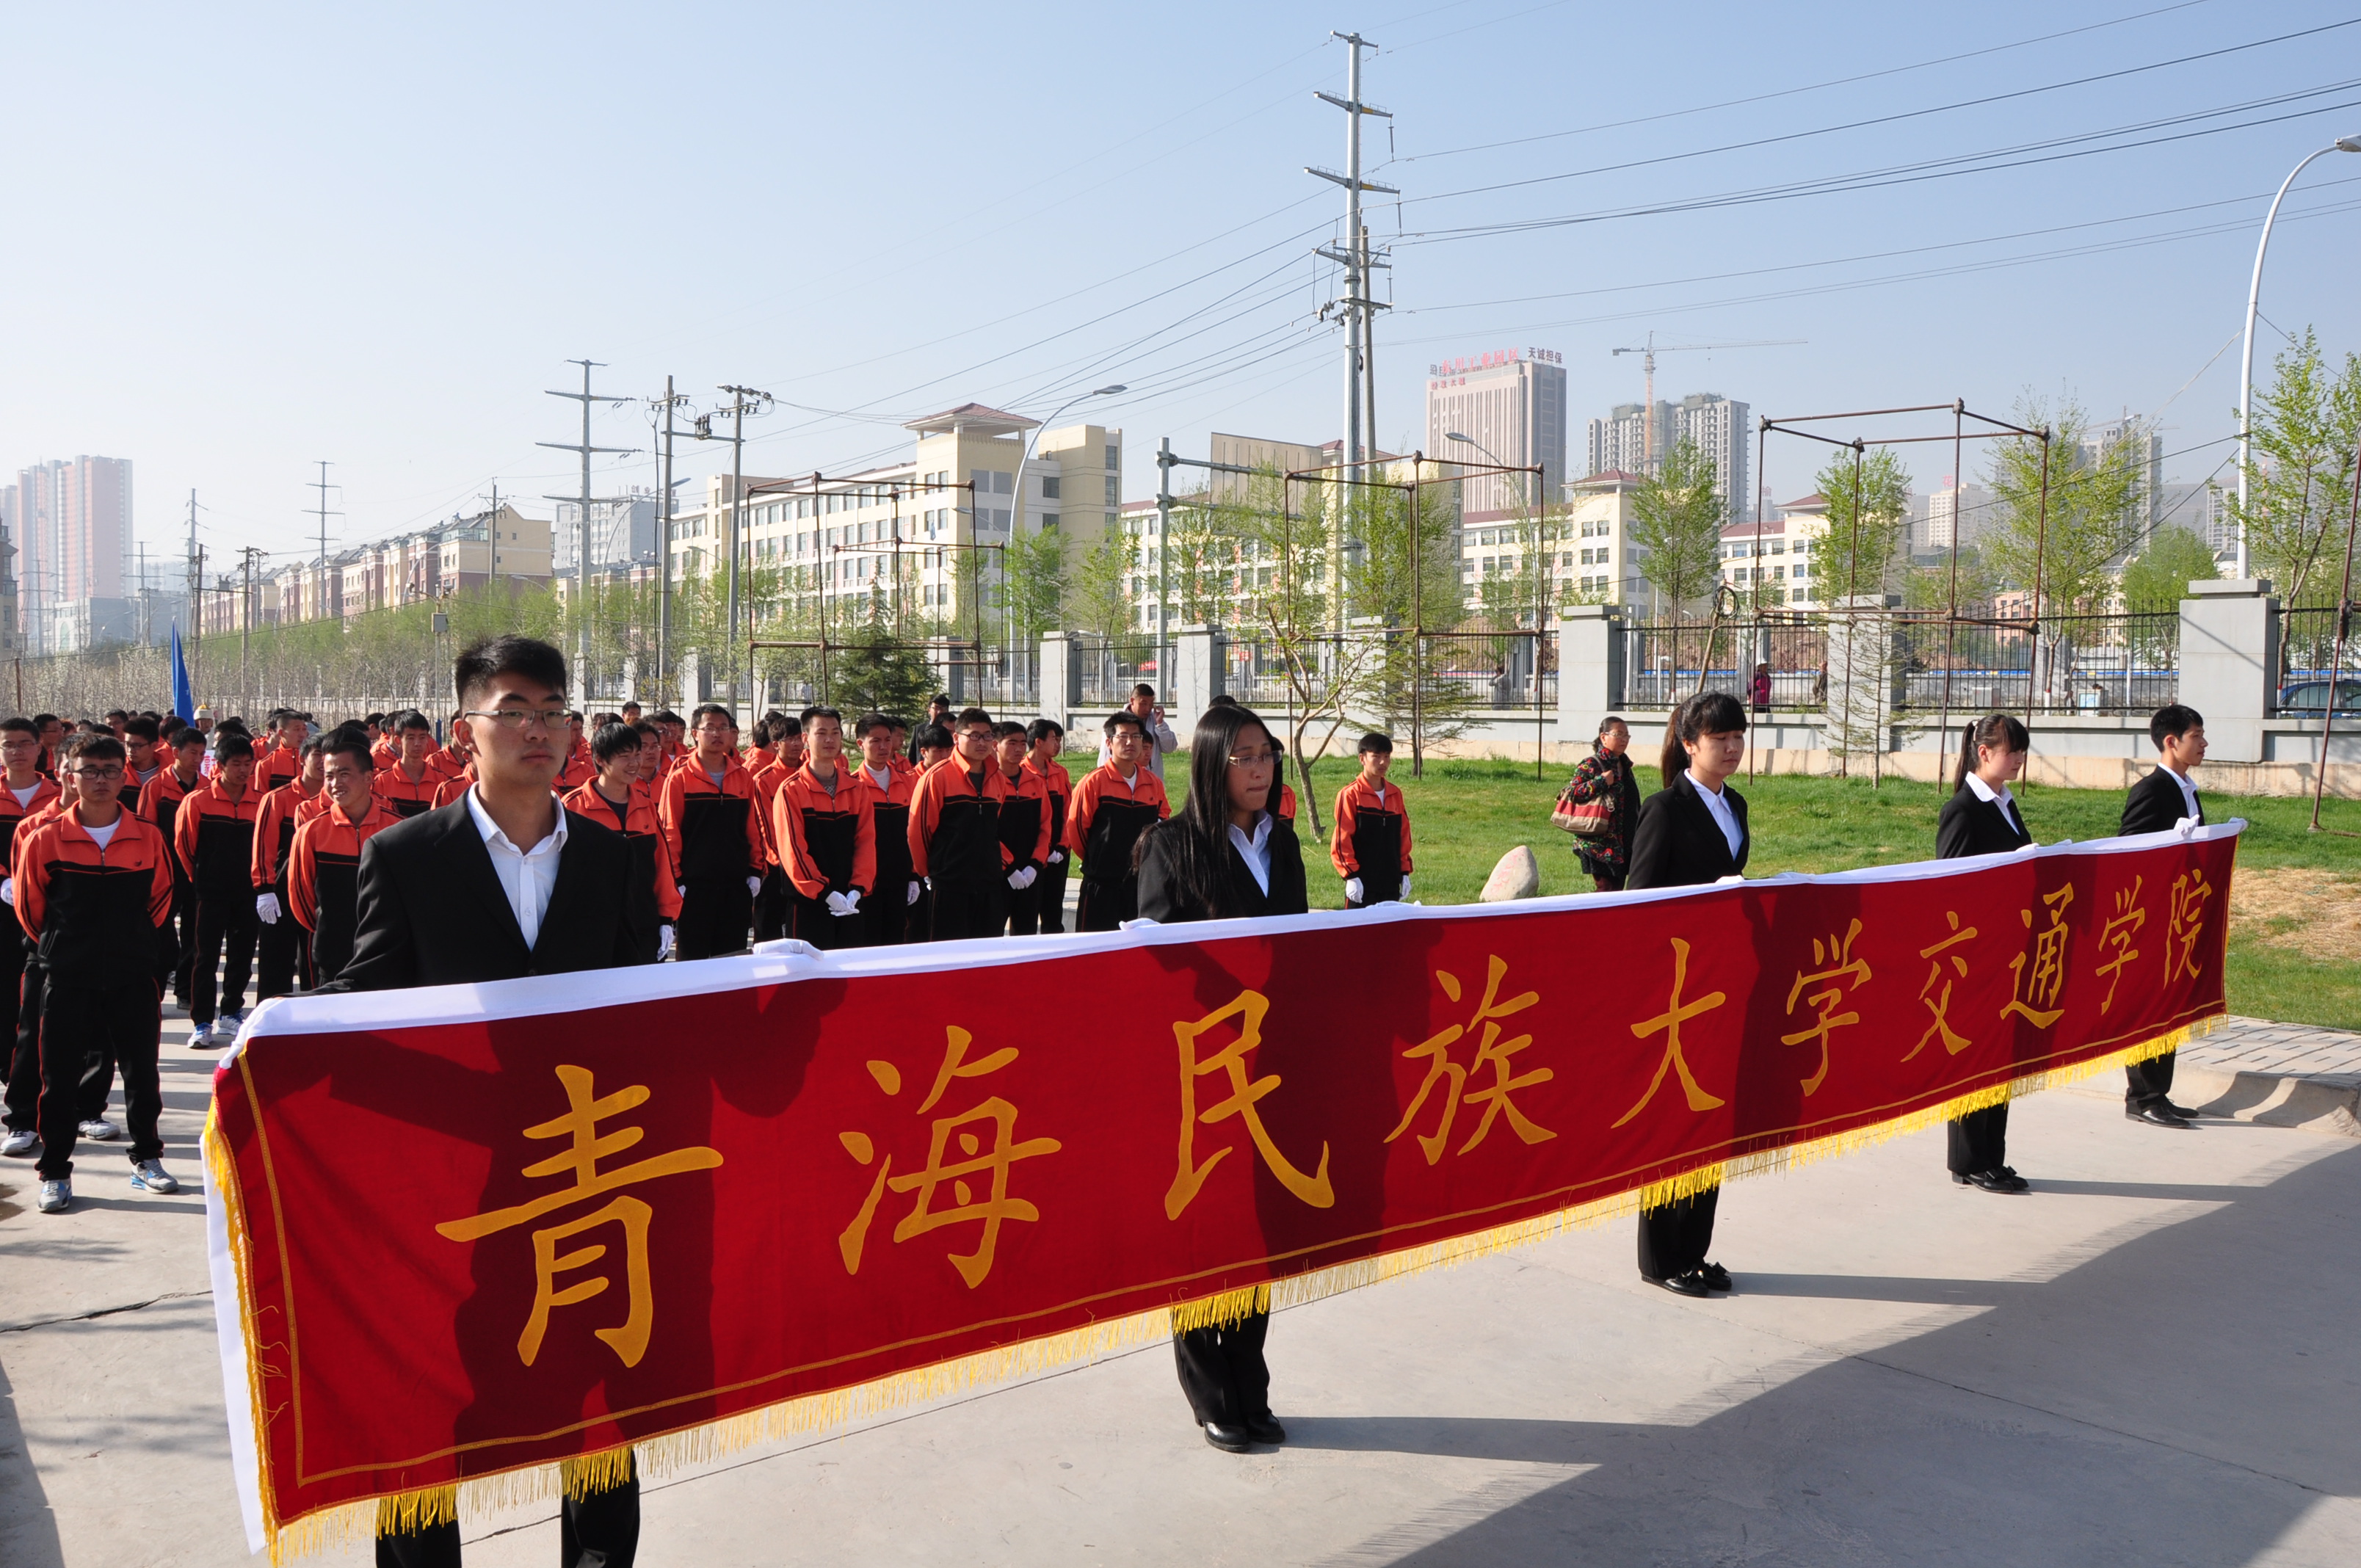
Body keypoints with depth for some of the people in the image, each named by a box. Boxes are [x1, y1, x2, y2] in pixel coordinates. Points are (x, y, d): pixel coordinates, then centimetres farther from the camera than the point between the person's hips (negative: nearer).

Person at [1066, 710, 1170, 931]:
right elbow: (1076, 828, -5)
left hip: (1141, 881, 4)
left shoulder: (1154, 783, 6)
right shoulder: (1094, 781, -8)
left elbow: (1163, 814, 23)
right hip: (1102, 884, -4)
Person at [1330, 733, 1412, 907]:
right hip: (1362, 884, -5)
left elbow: (1404, 836, 14)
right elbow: (1341, 839, -10)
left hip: (1391, 883, 6)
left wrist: (1405, 873, 11)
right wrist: (1351, 876, -15)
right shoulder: (1350, 795, -8)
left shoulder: (1395, 795, 10)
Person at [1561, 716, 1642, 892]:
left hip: (1623, 843, 8)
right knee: (1608, 891, -9)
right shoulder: (1590, 765, -8)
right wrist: (1601, 781, -21)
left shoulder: (1624, 765, 16)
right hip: (1600, 845, -8)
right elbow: (1571, 794, -17)